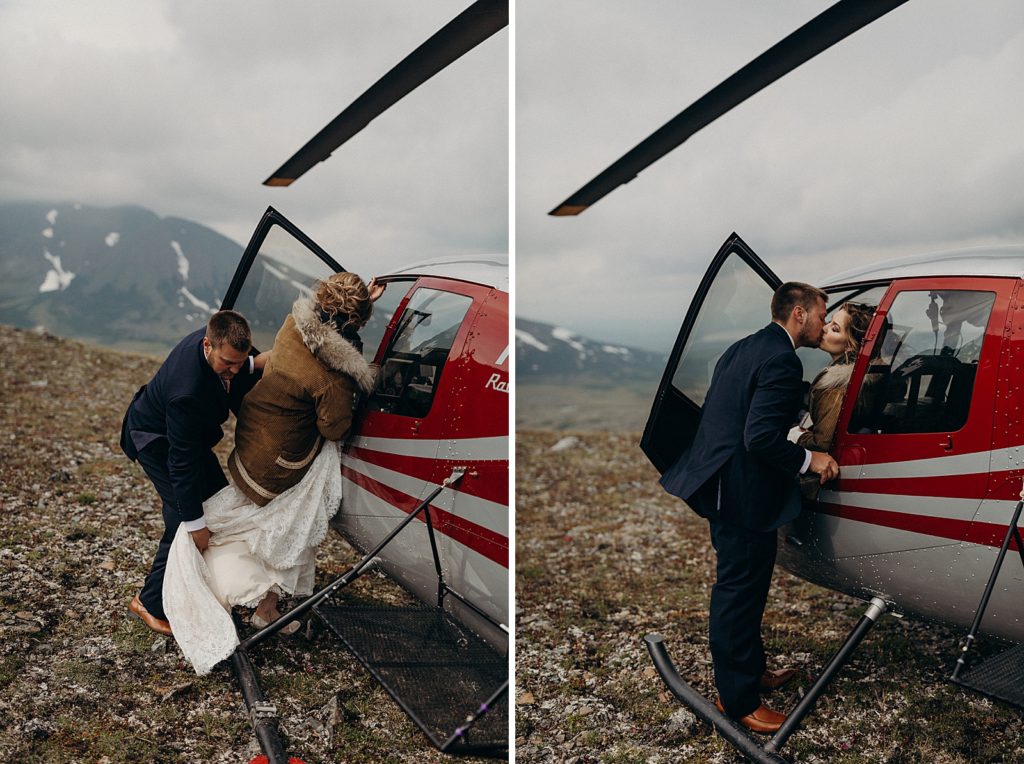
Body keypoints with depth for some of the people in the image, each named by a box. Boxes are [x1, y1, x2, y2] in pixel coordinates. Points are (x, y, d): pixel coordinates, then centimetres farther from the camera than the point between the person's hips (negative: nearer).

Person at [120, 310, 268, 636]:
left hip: (188, 431, 9)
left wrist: (256, 365, -21)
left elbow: (237, 390, 1)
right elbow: (182, 462, -34)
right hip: (156, 440, -8)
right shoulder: (187, 391, -43)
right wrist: (195, 524, -28)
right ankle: (150, 603, 10)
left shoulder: (217, 338, -23)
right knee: (182, 521, -9)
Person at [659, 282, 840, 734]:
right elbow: (761, 437, -26)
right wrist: (808, 460, -11)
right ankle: (737, 698, 15)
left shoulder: (743, 348, 12)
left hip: (723, 486, 10)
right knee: (739, 594, 2)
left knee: (741, 590, 22)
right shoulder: (782, 360, -18)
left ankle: (752, 669, 39)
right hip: (744, 493, -10)